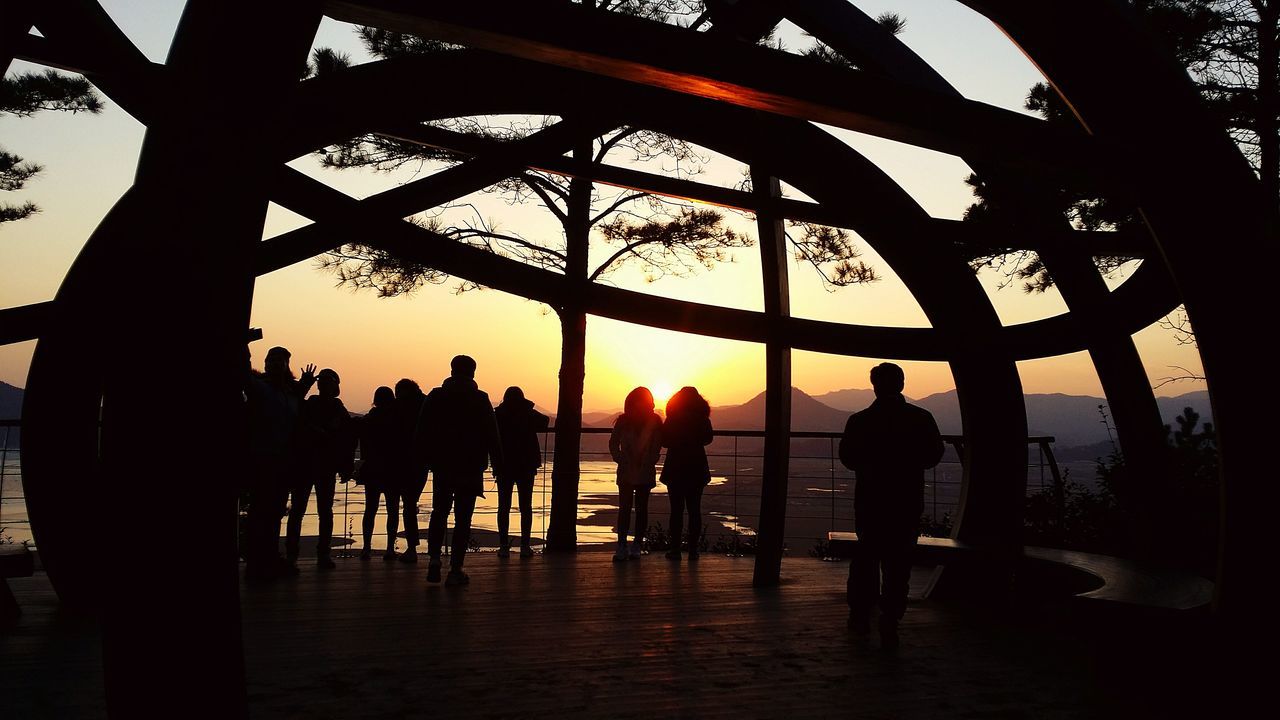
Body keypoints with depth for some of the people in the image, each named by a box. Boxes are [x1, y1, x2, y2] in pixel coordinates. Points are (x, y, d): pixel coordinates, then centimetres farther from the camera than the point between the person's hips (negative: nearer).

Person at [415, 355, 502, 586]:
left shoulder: (435, 397, 2)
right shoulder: (480, 399, -5)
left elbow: (421, 433, 3)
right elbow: (491, 435, -6)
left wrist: (426, 459, 11)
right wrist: (498, 463, 1)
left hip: (442, 466, 2)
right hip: (470, 467, -2)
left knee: (439, 513, 16)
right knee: (463, 518, 1)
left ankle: (434, 558, -1)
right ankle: (455, 569, -1)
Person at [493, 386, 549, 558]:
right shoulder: (529, 414, -3)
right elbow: (544, 423, 5)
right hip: (526, 466, 0)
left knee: (504, 506, 2)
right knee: (526, 506, 3)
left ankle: (504, 546, -1)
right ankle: (525, 546, 1)